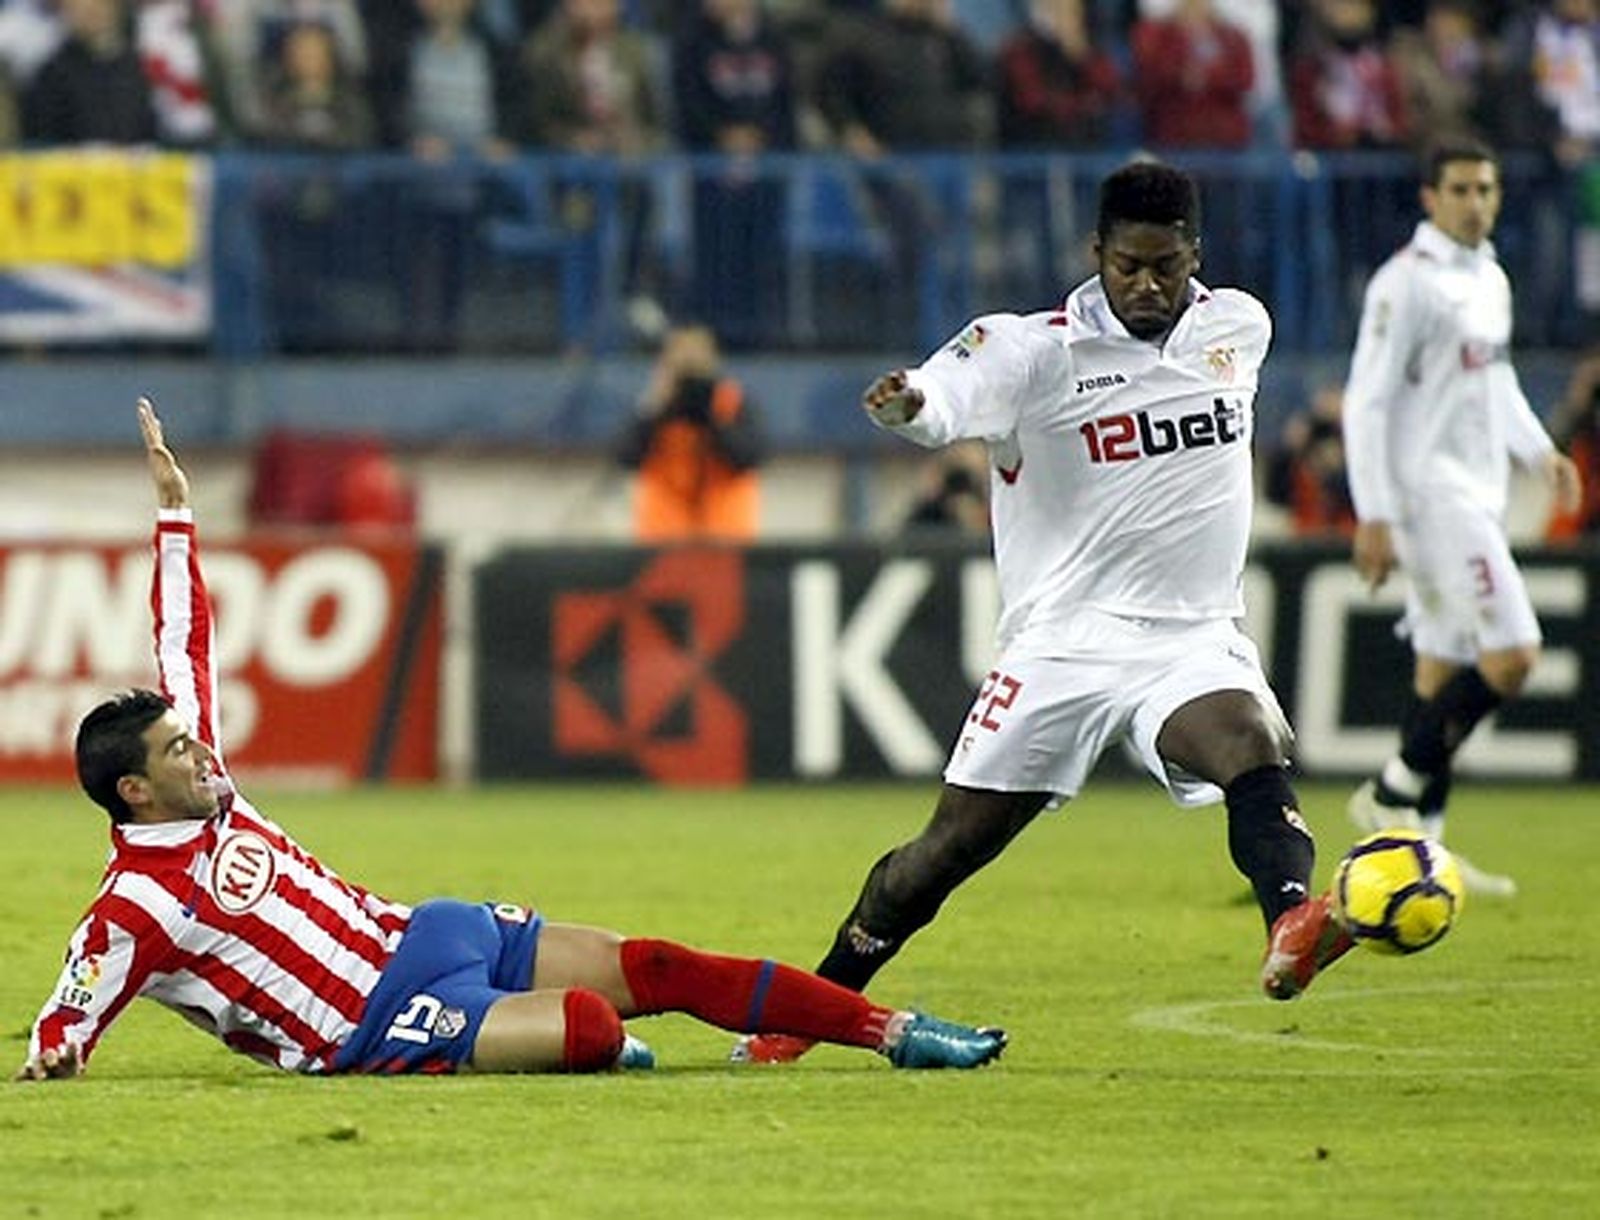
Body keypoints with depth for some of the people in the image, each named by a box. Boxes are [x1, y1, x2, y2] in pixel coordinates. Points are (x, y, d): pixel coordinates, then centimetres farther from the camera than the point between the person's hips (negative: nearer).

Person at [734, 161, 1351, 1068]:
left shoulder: (1241, 327, 5)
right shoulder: (1042, 350, -10)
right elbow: (948, 397, -28)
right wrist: (907, 405, -51)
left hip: (1193, 638, 2)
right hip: (1063, 643, -2)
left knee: (1256, 752, -30)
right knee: (953, 845, 2)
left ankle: (1292, 930, -51)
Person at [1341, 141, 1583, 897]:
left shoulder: (1491, 280, 16)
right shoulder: (1406, 282, -11)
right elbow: (1366, 401, -14)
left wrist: (1540, 453, 14)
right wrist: (1373, 516, -18)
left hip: (1479, 494, 9)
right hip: (1429, 489, -9)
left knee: (1443, 670, 9)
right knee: (1512, 654, -16)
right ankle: (1392, 794, -8)